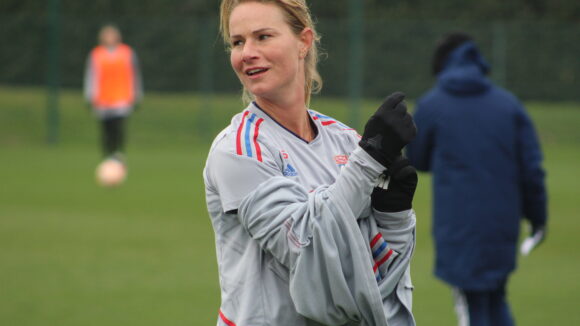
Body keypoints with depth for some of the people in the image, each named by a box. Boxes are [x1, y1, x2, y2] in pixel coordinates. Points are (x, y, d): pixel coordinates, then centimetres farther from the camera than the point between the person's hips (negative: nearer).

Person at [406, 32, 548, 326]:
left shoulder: (430, 106, -1)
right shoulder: (508, 103, 5)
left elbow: (417, 161, 11)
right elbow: (531, 168, 2)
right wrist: (537, 214, 9)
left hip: (458, 224, -3)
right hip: (503, 221, 3)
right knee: (496, 301, 19)